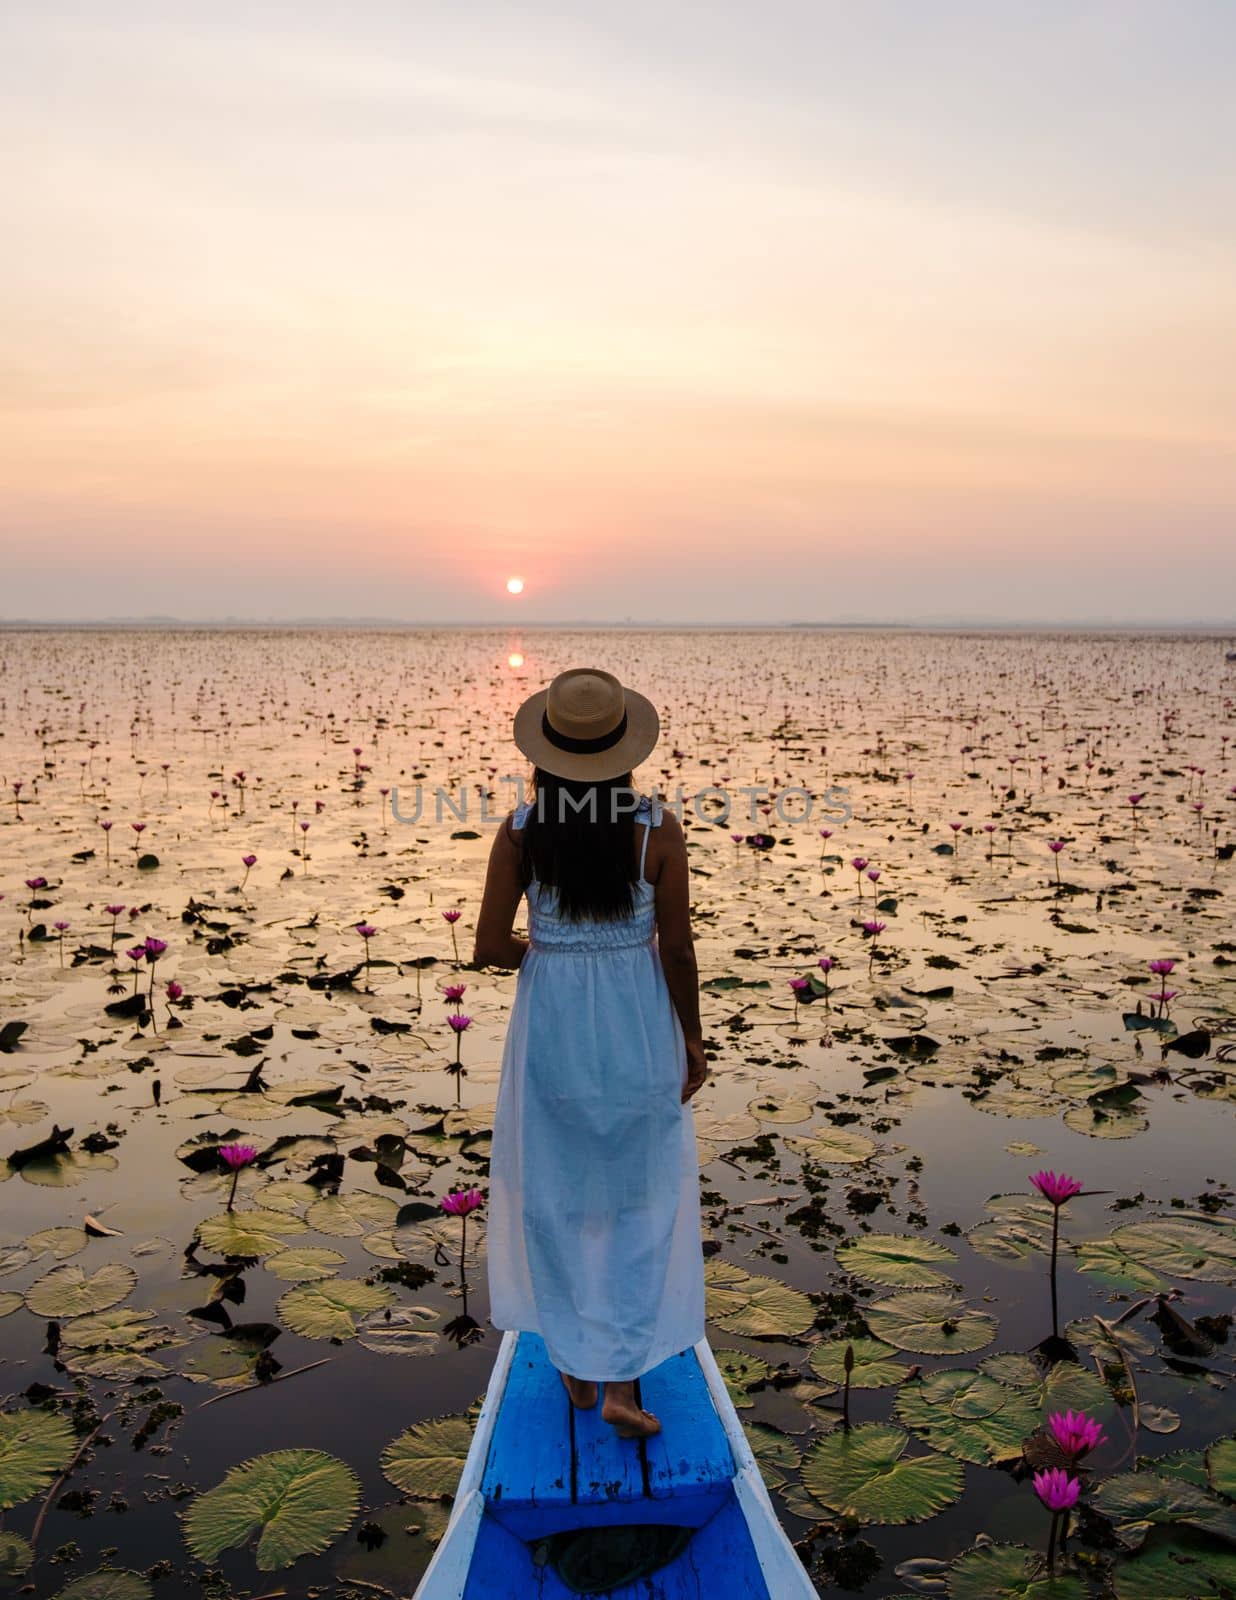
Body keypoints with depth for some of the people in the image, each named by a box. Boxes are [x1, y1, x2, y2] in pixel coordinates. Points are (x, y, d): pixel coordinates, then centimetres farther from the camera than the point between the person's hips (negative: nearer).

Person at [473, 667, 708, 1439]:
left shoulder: (521, 829, -11)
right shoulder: (658, 829, -13)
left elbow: (490, 947, -9)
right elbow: (678, 949, -10)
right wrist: (692, 1037, 4)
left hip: (551, 1024, 1)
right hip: (637, 1026, -1)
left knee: (557, 1193, 18)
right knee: (638, 1198, 15)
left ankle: (578, 1365, 30)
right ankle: (622, 1380, 11)